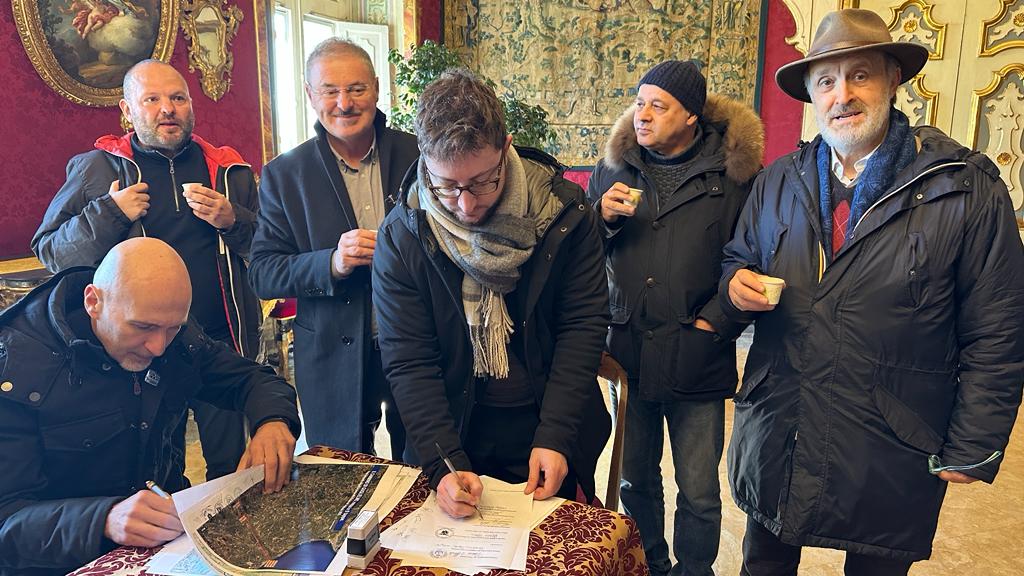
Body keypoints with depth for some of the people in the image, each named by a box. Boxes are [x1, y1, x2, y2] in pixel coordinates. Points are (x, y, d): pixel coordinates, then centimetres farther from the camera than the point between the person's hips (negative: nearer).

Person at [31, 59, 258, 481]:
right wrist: (108, 214, -14)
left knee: (230, 463, 13)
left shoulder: (229, 170, 7)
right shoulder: (95, 170, 2)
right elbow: (49, 250, 1)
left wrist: (233, 221, -11)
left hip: (222, 343, 1)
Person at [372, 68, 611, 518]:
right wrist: (444, 464, -23)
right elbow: (408, 362, -13)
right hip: (453, 437, 0)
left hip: (552, 435, 1)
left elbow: (583, 325, -11)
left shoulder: (562, 211, -14)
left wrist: (555, 437, -18)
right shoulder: (402, 236, -14)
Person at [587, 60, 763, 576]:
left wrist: (715, 322, -12)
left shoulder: (733, 174, -6)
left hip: (696, 361, -3)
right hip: (627, 352, 4)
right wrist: (603, 217, -10)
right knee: (635, 480, 19)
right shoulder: (614, 167, 6)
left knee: (698, 495, 9)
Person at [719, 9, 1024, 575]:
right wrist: (736, 285, -12)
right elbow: (737, 264, 12)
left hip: (892, 459, -3)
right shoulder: (776, 182, 3)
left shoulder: (968, 189, -10)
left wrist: (972, 452, -7)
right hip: (775, 440, 4)